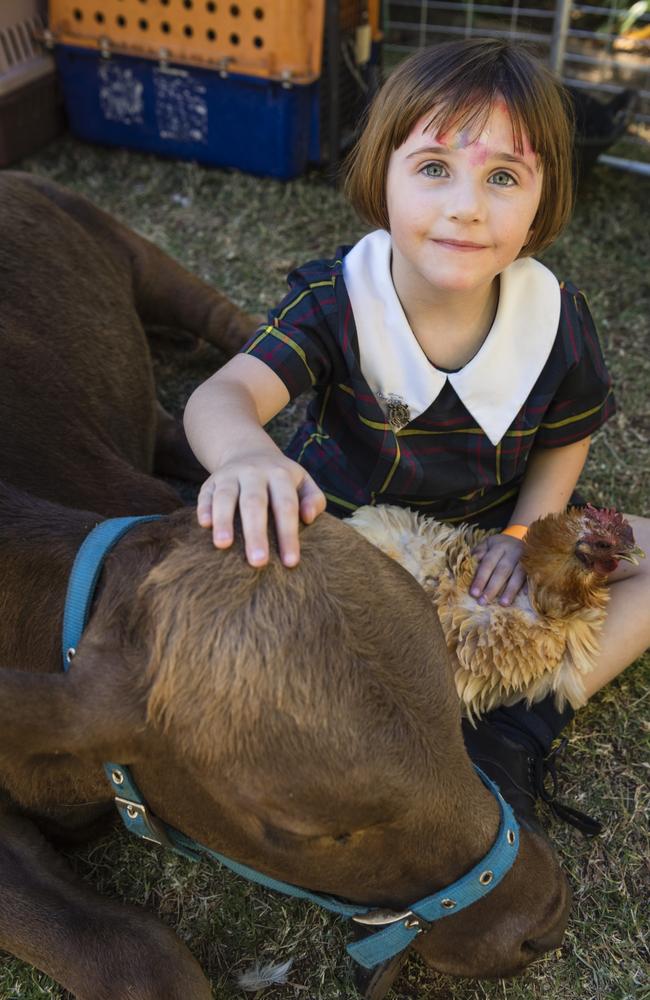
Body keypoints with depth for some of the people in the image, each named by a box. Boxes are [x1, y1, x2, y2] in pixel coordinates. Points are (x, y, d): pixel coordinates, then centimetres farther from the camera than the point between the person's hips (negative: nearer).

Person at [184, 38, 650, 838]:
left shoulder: (556, 316, -16)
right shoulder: (335, 302, -25)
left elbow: (564, 439, 1)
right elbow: (225, 393, -41)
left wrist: (524, 534, -16)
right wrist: (246, 454, -66)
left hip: (484, 537, 3)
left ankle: (518, 734, -17)